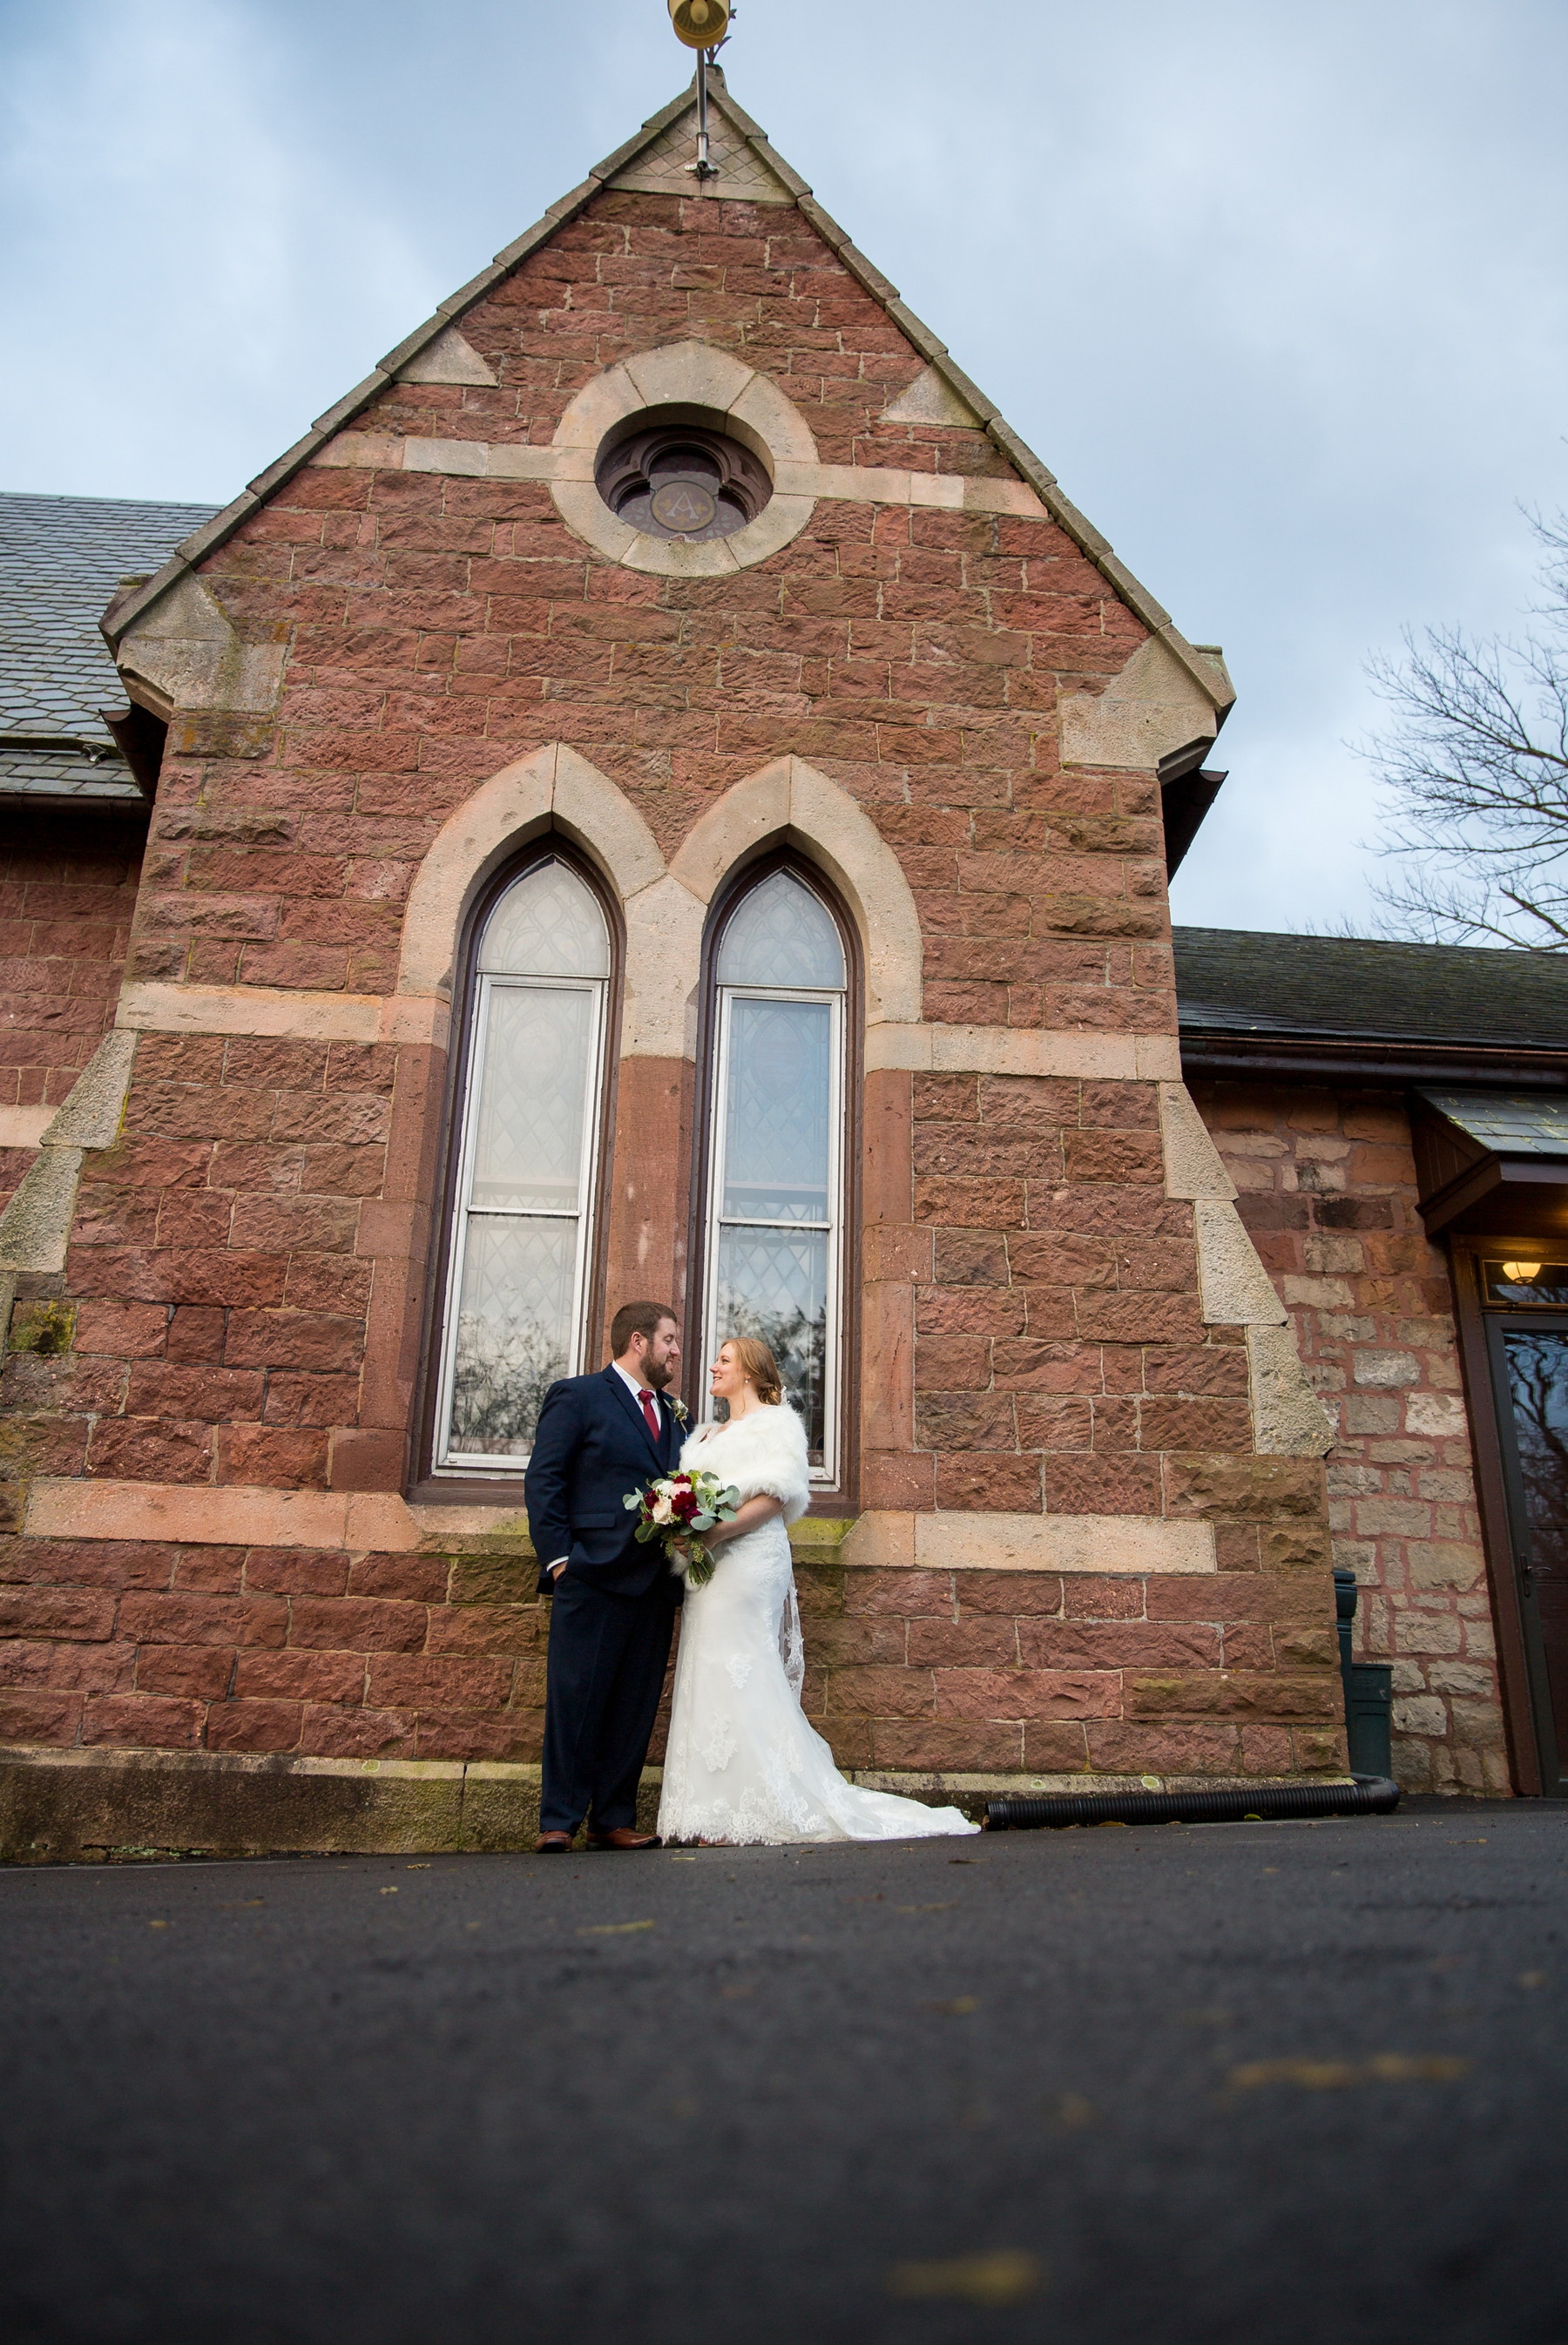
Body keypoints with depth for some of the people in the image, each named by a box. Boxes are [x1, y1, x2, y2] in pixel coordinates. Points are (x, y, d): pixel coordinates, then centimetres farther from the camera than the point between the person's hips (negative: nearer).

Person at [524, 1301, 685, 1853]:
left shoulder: (670, 1414, 20)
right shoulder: (576, 1396, 1)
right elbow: (543, 1481, -5)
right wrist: (557, 1556, -12)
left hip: (656, 1581, 6)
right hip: (593, 1577, -6)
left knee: (636, 1707, 7)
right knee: (575, 1699, -2)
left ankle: (614, 1819, 16)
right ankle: (558, 1822, 7)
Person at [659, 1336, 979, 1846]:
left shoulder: (775, 1421, 1)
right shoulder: (706, 1436, 26)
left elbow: (776, 1496, -11)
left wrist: (716, 1532, -21)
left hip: (748, 1559, -8)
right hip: (708, 1566, 8)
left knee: (738, 1676, -11)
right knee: (708, 1679, 3)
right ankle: (714, 1811, 3)